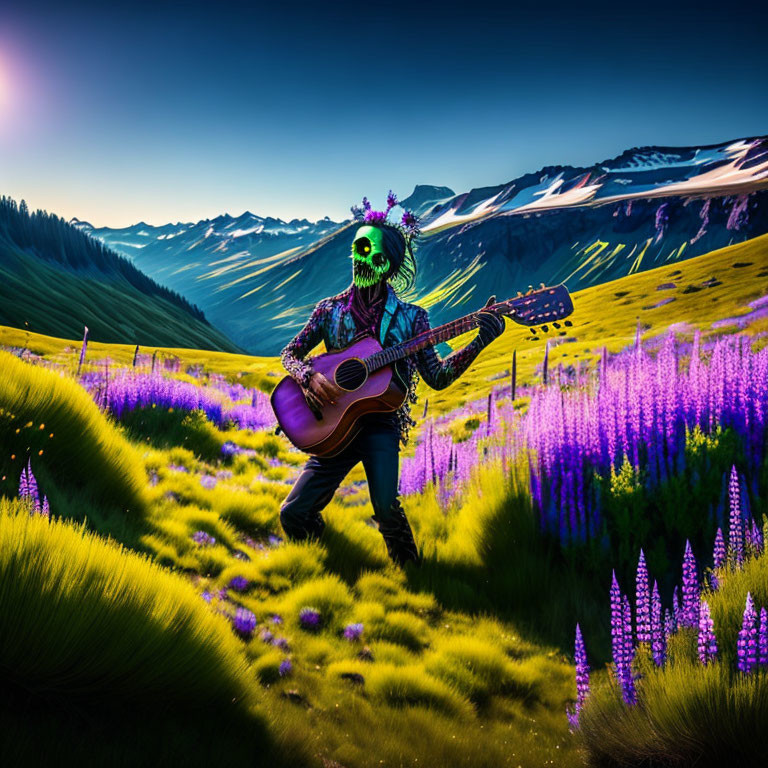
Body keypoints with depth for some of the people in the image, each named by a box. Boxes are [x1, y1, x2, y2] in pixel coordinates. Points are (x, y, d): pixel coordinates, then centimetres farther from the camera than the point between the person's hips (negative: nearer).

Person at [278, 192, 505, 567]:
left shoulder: (410, 318, 2)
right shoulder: (331, 309, 6)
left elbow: (437, 377, -1)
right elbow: (290, 353, 9)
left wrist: (479, 342, -13)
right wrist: (310, 377, -13)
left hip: (381, 421, -2)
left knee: (386, 508, -25)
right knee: (293, 514, -7)